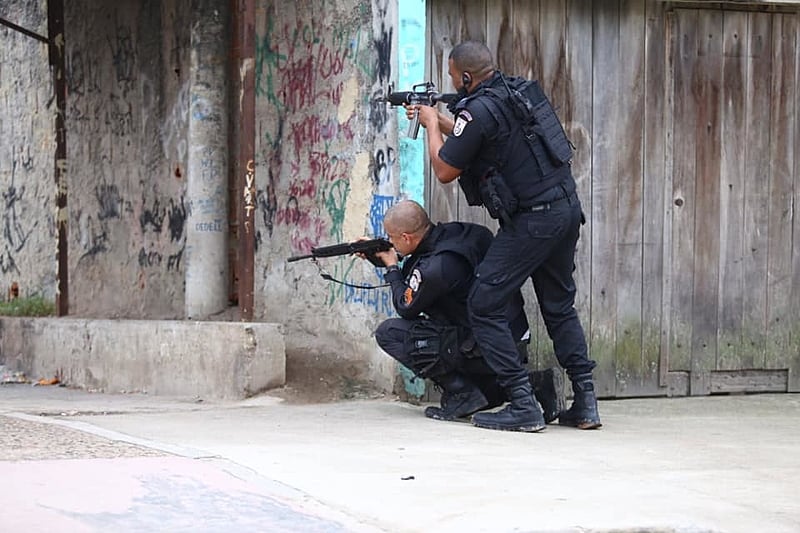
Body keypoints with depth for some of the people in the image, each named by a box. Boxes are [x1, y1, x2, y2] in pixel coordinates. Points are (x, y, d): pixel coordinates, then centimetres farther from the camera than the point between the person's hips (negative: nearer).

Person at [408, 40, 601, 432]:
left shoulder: (478, 111, -15)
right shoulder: (522, 90, 11)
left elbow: (445, 171, -3)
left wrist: (432, 125, 12)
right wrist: (438, 119, 33)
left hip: (532, 220, -9)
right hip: (568, 208, 9)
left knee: (485, 306, -2)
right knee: (560, 305, 19)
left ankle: (522, 406, -7)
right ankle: (585, 402, 15)